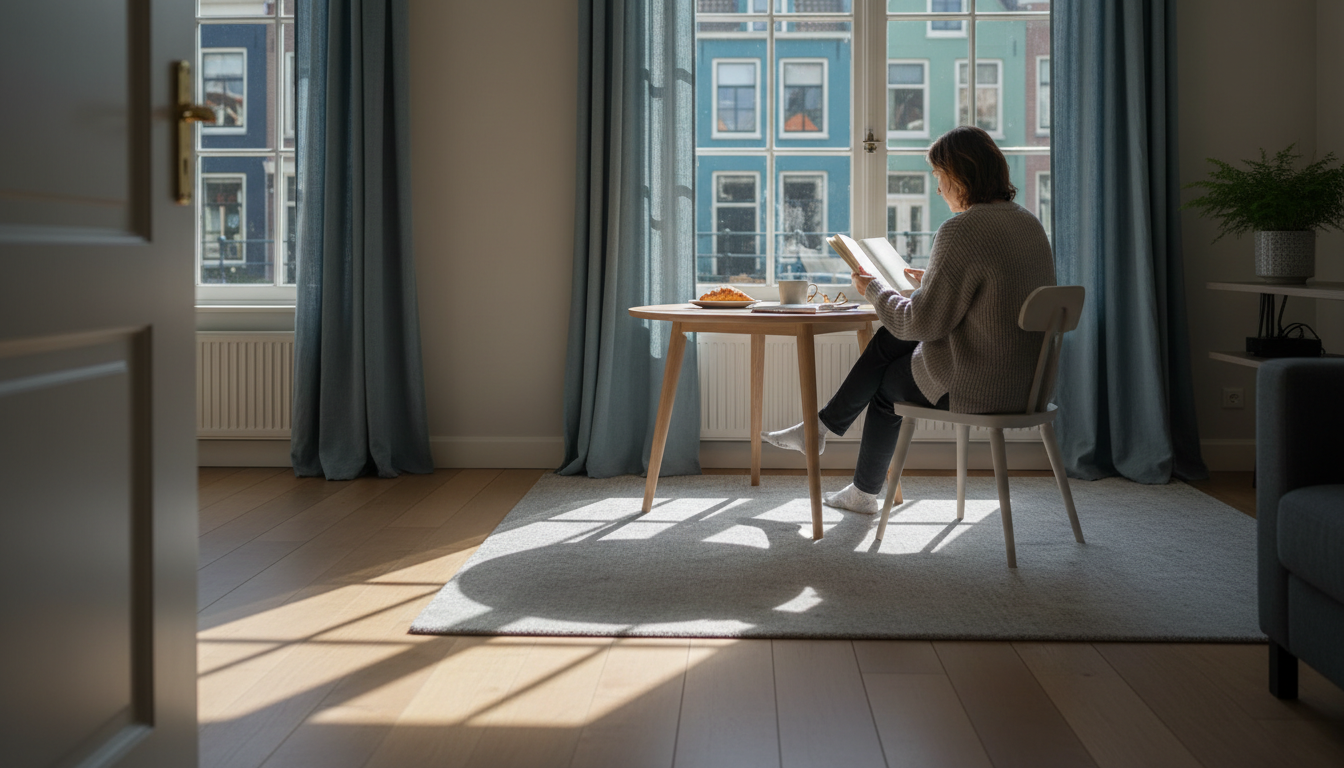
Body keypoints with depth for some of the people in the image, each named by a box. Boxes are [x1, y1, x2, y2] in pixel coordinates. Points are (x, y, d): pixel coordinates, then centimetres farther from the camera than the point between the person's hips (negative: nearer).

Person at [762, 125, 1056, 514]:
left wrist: (874, 289, -3)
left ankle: (865, 492, 40)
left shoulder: (962, 231, -23)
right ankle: (820, 429, 29)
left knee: (886, 383, 20)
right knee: (889, 339, 19)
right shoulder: (1027, 222, 7)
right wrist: (931, 283, 22)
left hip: (977, 387, -8)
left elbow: (922, 322, -19)